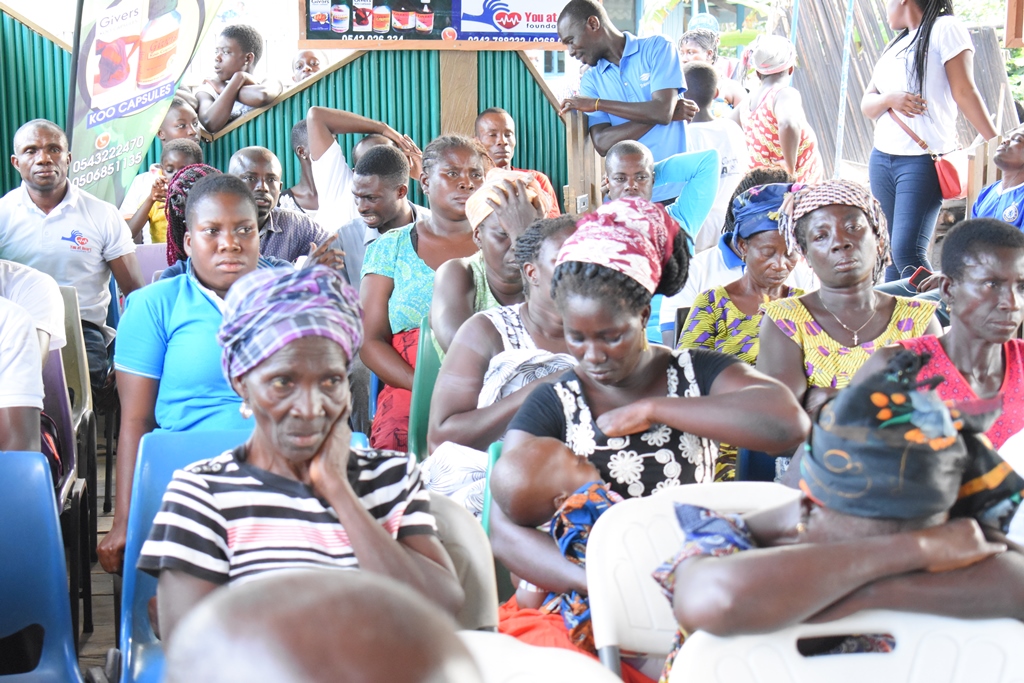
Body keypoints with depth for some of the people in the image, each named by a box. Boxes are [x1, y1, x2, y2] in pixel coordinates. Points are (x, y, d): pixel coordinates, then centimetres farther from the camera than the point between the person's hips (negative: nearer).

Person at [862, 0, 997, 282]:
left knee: (907, 253, -18)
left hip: (923, 160, -7)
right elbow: (867, 104, 14)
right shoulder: (896, 44, 20)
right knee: (890, 253, 5)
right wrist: (890, 98, -8)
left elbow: (964, 92, -7)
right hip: (881, 158, 7)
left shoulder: (945, 28, -2)